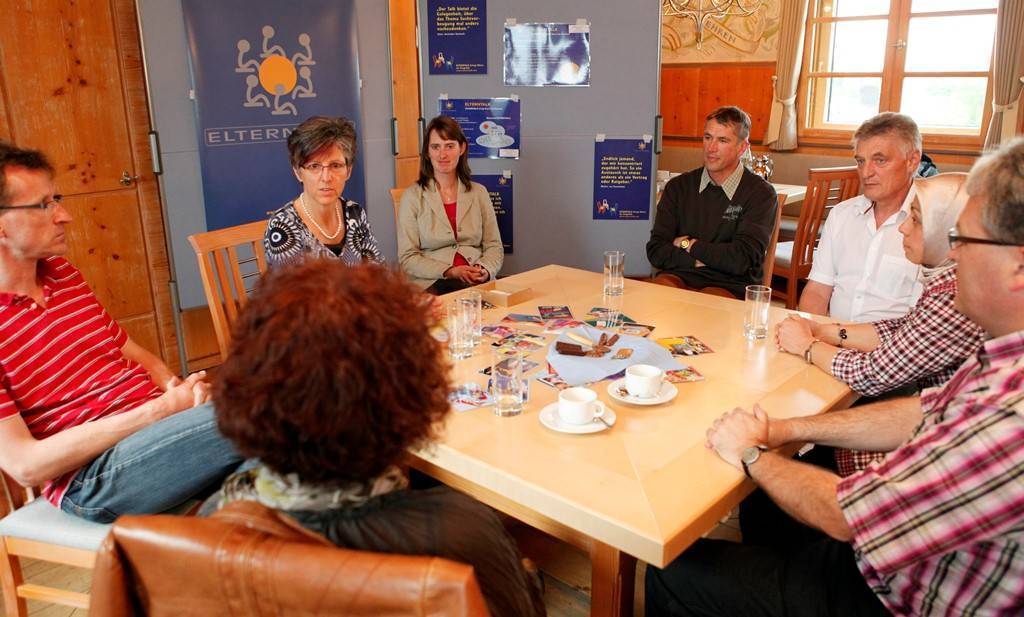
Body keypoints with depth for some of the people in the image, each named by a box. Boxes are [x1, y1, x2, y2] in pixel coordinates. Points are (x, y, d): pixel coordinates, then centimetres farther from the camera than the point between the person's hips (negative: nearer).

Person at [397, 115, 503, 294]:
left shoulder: (479, 193, 14)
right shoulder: (412, 197, 4)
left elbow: (494, 246, 13)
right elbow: (407, 258, -1)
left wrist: (485, 270, -10)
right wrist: (449, 272, -15)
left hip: (478, 283, 3)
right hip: (431, 285, -3)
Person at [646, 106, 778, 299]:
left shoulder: (761, 194, 0)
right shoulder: (678, 186, 11)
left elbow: (741, 260, -11)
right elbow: (656, 252, 4)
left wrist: (688, 245, 0)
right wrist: (698, 260, -10)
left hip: (729, 286, -2)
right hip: (678, 278, 2)